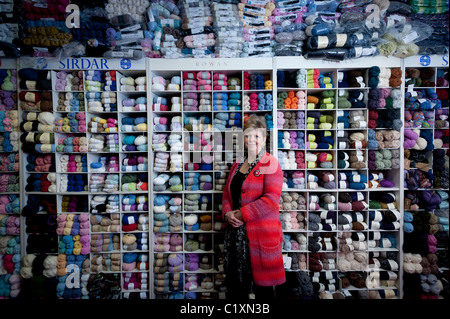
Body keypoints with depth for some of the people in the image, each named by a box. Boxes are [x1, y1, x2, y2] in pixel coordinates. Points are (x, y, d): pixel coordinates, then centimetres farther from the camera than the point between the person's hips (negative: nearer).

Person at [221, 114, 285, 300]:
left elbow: (271, 199, -18)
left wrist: (242, 214, -16)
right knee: (235, 281, 15)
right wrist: (227, 213, -5)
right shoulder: (237, 165, 14)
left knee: (262, 284, 8)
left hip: (261, 234, -6)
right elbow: (227, 194, 14)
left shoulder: (270, 164, -8)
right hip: (236, 232, 7)